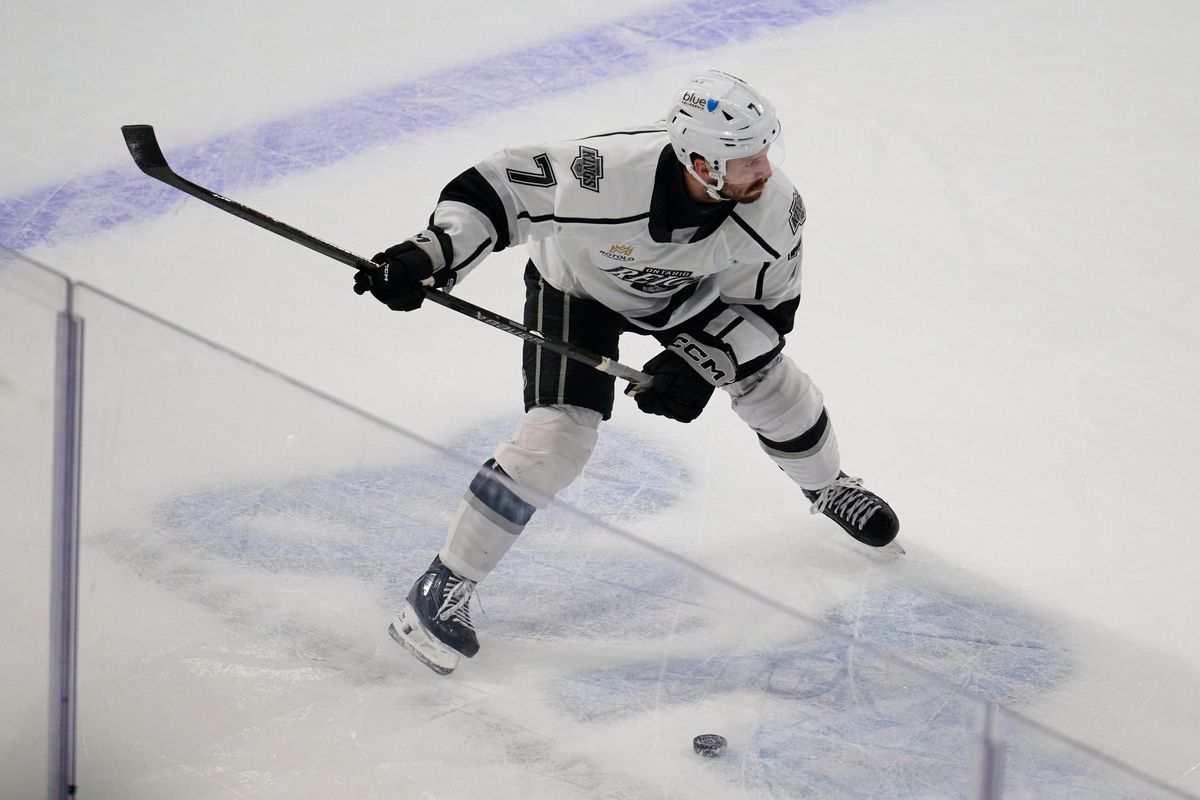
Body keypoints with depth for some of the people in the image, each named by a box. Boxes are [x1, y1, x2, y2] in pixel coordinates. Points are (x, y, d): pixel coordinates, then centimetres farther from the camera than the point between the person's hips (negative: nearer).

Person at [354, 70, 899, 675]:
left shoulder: (775, 206, -30)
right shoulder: (604, 173, -44)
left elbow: (766, 307, -15)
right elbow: (500, 187, -31)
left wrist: (703, 362, -27)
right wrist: (432, 255, -39)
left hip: (692, 287, 4)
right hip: (577, 283, -4)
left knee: (773, 387, 9)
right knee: (557, 438, -17)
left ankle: (828, 487, 46)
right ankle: (443, 588, -4)